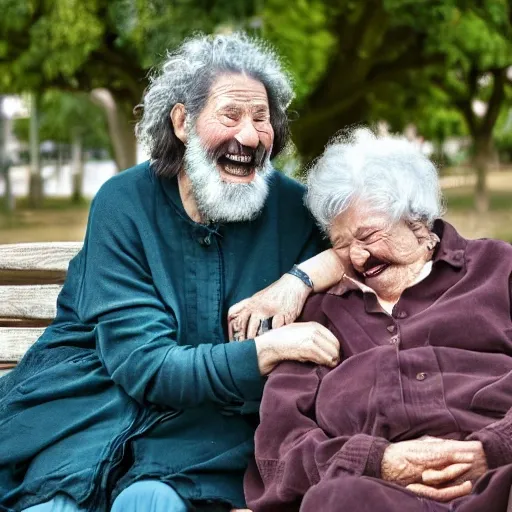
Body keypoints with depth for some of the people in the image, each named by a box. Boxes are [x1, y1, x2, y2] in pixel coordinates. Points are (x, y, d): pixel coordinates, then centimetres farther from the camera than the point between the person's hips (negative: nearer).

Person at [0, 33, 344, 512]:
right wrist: (269, 350, -24)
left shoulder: (287, 205, -1)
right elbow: (143, 366, -13)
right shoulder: (124, 203, -8)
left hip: (207, 422, 1)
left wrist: (301, 278, -14)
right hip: (98, 396, -1)